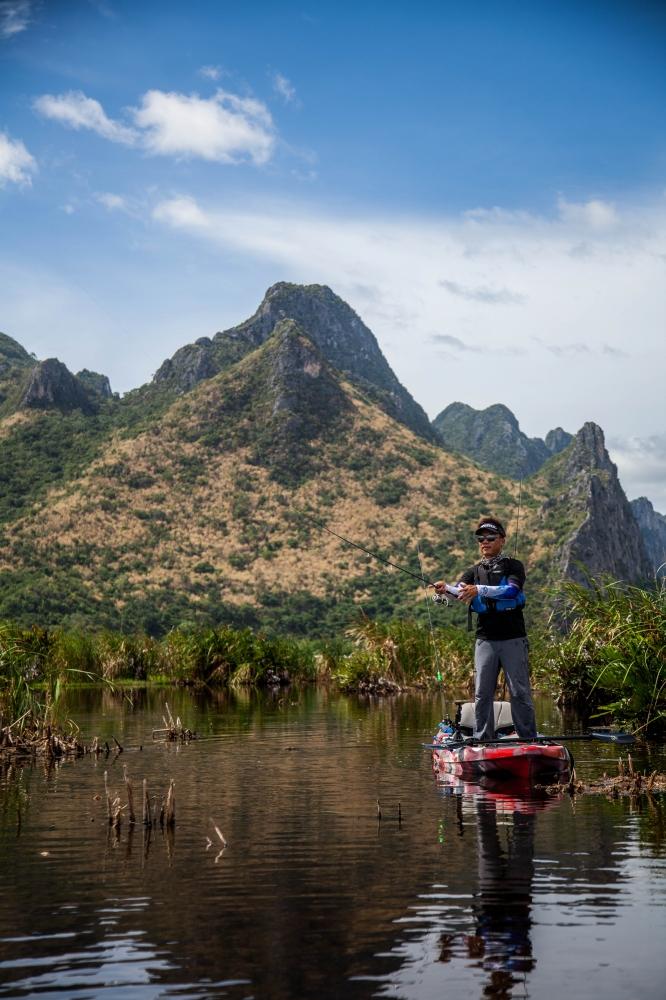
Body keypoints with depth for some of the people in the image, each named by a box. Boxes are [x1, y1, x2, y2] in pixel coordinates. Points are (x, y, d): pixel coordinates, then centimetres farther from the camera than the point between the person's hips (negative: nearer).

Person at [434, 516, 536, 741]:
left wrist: (479, 590, -28)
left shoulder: (514, 566, 4)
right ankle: (482, 741, 10)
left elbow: (512, 590, -16)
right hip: (485, 640, 3)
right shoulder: (474, 571, 15)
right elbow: (459, 590, -5)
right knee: (482, 694, 3)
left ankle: (529, 741, 3)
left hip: (513, 640, -3)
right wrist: (445, 588, -29)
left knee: (520, 692, -3)